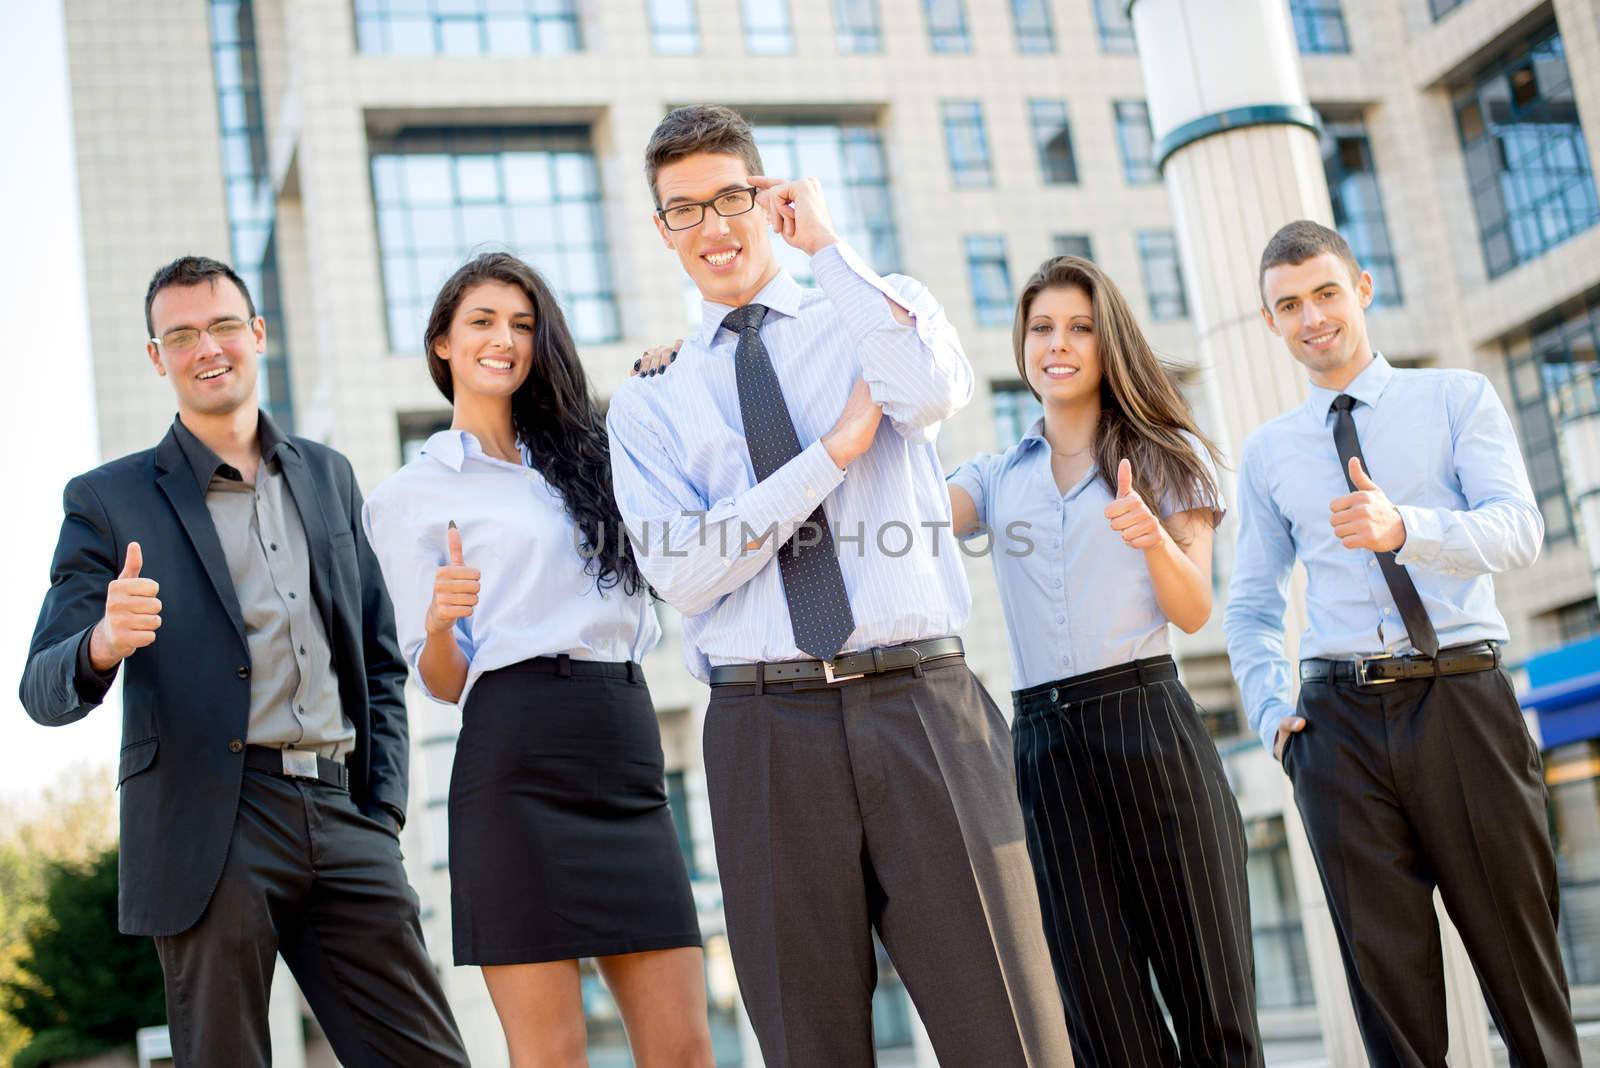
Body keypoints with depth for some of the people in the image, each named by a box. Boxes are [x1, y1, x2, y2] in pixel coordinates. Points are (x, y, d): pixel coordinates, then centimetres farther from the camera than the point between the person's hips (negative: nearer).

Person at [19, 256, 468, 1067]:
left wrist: (383, 807, 10)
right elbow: (45, 693, 0)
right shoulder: (109, 500, 4)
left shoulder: (328, 476, 16)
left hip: (340, 818, 3)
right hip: (208, 833, -3)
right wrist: (104, 644, -23)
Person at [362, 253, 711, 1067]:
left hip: (627, 754, 5)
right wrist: (439, 619, -18)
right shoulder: (409, 497, 7)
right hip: (515, 762, -4)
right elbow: (441, 681, 5)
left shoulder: (582, 458, 20)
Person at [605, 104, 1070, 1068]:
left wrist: (825, 240, -2)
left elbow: (933, 388, -12)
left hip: (920, 704, -1)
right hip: (766, 727, 1)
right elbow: (682, 573, -2)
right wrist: (836, 449, -6)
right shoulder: (648, 404, 13)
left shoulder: (872, 314, 13)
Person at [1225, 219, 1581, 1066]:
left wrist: (1405, 528, -28)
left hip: (1460, 700, -2)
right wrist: (1270, 713, 5)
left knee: (1517, 949, 4)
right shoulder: (1267, 452, 16)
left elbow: (1519, 527, -9)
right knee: (1386, 966, 3)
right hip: (1339, 719, 2)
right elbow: (1251, 605, 21)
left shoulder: (1456, 399, 8)